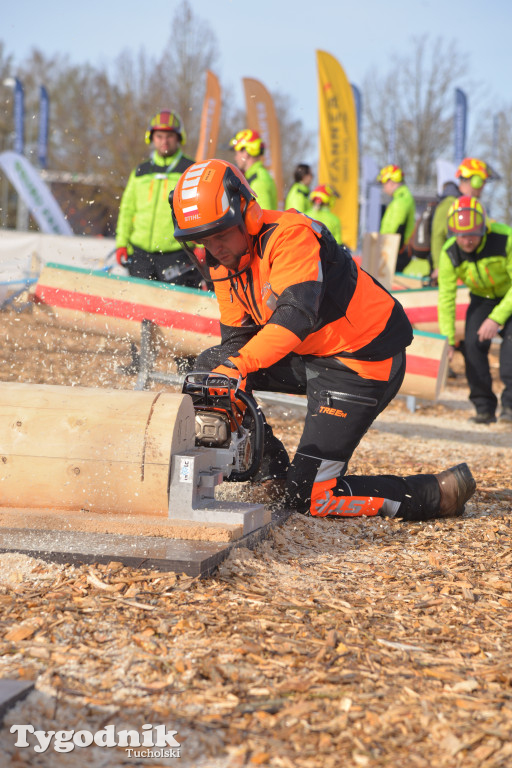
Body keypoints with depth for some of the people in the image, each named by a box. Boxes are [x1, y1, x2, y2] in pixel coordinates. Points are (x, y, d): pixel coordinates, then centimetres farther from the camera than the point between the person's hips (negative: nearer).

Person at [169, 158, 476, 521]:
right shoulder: (224, 263, 3)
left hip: (361, 360, -9)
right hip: (310, 356, 9)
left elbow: (297, 315, -39)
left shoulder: (289, 235, -25)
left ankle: (440, 493, 2)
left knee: (312, 497, -11)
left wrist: (238, 365, -49)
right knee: (209, 364, 4)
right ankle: (273, 473, 11)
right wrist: (221, 368, -16)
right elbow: (237, 339, 4)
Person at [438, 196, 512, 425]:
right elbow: (446, 297, -16)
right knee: (473, 344, -15)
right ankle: (484, 407, -5)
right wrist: (448, 339, -21)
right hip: (482, 298, 3)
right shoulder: (449, 253, -22)